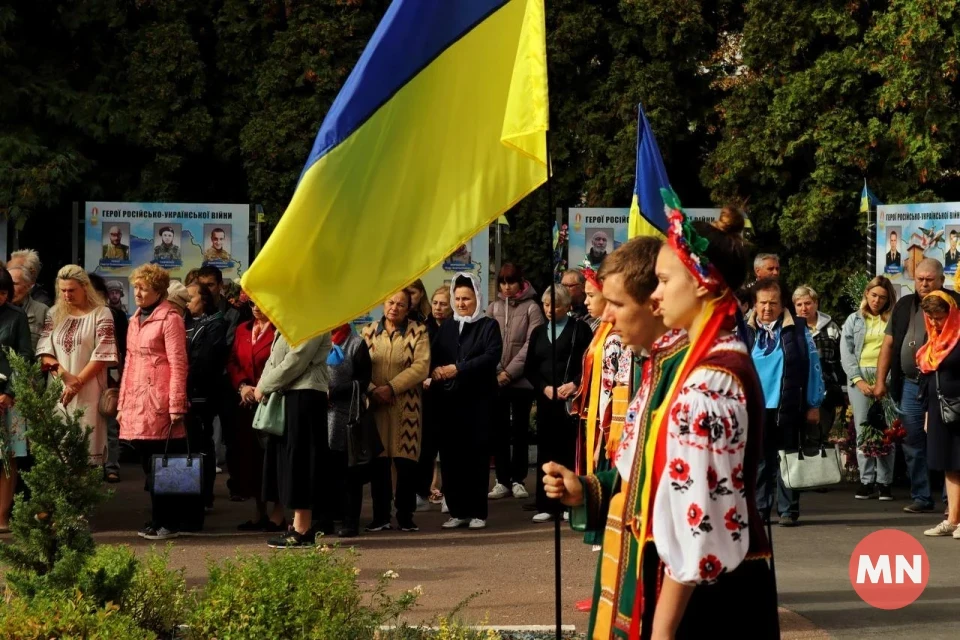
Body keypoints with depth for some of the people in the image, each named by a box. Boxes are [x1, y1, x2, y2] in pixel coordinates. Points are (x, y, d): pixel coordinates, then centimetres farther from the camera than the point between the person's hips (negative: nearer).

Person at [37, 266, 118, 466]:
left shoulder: (101, 314, 1)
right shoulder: (55, 313, 12)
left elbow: (102, 355, -6)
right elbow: (43, 351, 4)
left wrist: (77, 382, -11)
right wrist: (65, 376, -11)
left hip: (88, 392, -3)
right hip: (57, 390, 3)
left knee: (87, 446, -7)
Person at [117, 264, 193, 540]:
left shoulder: (169, 319, -6)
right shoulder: (135, 321, 19)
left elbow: (178, 364, -10)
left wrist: (176, 405, -15)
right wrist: (122, 403, 18)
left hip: (158, 404, -7)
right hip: (137, 403, 7)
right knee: (149, 465, 8)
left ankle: (165, 523, 1)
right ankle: (159, 522, 13)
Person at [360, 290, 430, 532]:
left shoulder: (418, 332, 4)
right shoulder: (368, 331, 11)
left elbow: (421, 366, -8)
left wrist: (392, 387, -15)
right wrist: (372, 390, -14)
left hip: (406, 405, -2)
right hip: (375, 404, 2)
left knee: (406, 462, -4)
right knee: (378, 462, 3)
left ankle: (405, 515, 7)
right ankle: (380, 516, 11)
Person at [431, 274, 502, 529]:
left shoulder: (488, 326, 3)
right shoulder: (446, 327, 17)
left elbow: (492, 356, -12)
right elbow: (433, 356, 10)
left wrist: (458, 369, -19)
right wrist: (435, 371, -14)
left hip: (478, 400, -4)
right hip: (449, 400, 4)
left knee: (477, 455, -3)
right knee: (450, 455, 1)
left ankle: (478, 512, 2)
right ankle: (457, 511, 9)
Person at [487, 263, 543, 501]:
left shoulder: (531, 308, -2)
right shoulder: (493, 308, 8)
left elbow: (531, 345, -8)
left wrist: (510, 371, -12)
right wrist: (497, 372, -8)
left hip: (522, 380, -3)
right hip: (495, 380, 3)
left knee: (520, 429, 5)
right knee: (499, 430, 5)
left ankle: (518, 480, 11)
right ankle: (502, 481, 10)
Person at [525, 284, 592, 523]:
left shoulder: (579, 328, 1)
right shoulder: (538, 333, 16)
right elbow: (529, 369, 14)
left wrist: (574, 384, -15)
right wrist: (545, 388, -2)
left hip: (573, 399, -4)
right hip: (546, 399, 4)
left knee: (571, 449, -4)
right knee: (547, 449, 3)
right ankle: (547, 506, 6)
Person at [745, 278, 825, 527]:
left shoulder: (797, 331, 1)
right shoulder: (746, 333, 6)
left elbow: (813, 366, 1)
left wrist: (814, 404, -2)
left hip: (788, 408, -2)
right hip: (756, 408, 2)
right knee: (759, 461, 6)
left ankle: (788, 510, 10)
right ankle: (759, 509, 13)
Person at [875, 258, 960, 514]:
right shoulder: (904, 306, 12)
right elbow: (888, 343, 14)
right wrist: (880, 380, 9)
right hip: (910, 385, 5)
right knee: (913, 444, 6)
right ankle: (921, 497, 14)